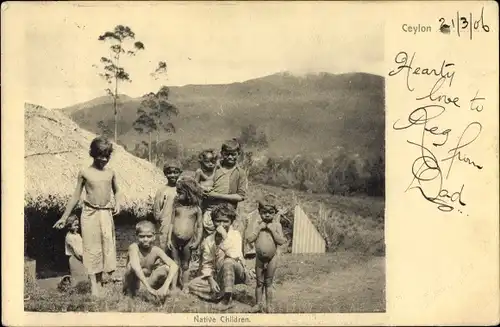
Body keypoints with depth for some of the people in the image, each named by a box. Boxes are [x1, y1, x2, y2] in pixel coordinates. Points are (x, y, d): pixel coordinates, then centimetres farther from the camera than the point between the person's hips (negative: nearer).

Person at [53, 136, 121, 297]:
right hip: (90, 213, -2)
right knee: (92, 247, -1)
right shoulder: (84, 173, -2)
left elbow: (116, 191, 19)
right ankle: (94, 283, 3)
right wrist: (64, 217, 4)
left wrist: (117, 203, -2)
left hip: (106, 213, 3)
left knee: (108, 246, 2)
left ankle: (102, 279, 15)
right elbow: (76, 196, 3)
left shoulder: (111, 172, 5)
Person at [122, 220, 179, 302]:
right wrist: (148, 287, -52)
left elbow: (174, 266, -29)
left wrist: (165, 286, -44)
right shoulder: (134, 247, -25)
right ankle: (130, 293, -11)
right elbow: (135, 266, -44)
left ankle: (159, 295, 0)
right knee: (132, 265, -33)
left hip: (148, 281, 3)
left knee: (166, 268, -22)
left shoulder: (156, 250, -17)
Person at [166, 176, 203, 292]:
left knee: (185, 265, 10)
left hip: (188, 241, -1)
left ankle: (185, 286, 19)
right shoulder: (176, 206, 3)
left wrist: (197, 241, -5)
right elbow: (172, 223, 5)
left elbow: (199, 226, 2)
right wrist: (169, 239, 1)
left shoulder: (196, 209, -2)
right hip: (175, 239, 1)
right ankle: (173, 286, 16)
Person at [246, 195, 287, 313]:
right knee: (259, 282, 11)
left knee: (268, 282, 8)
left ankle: (269, 305, 17)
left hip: (271, 258, -2)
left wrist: (272, 230, -19)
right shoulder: (259, 225, 0)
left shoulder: (276, 225, -6)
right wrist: (259, 228, -15)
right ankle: (258, 304, 22)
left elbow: (281, 241, -16)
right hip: (259, 258, 2)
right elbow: (250, 239, -10)